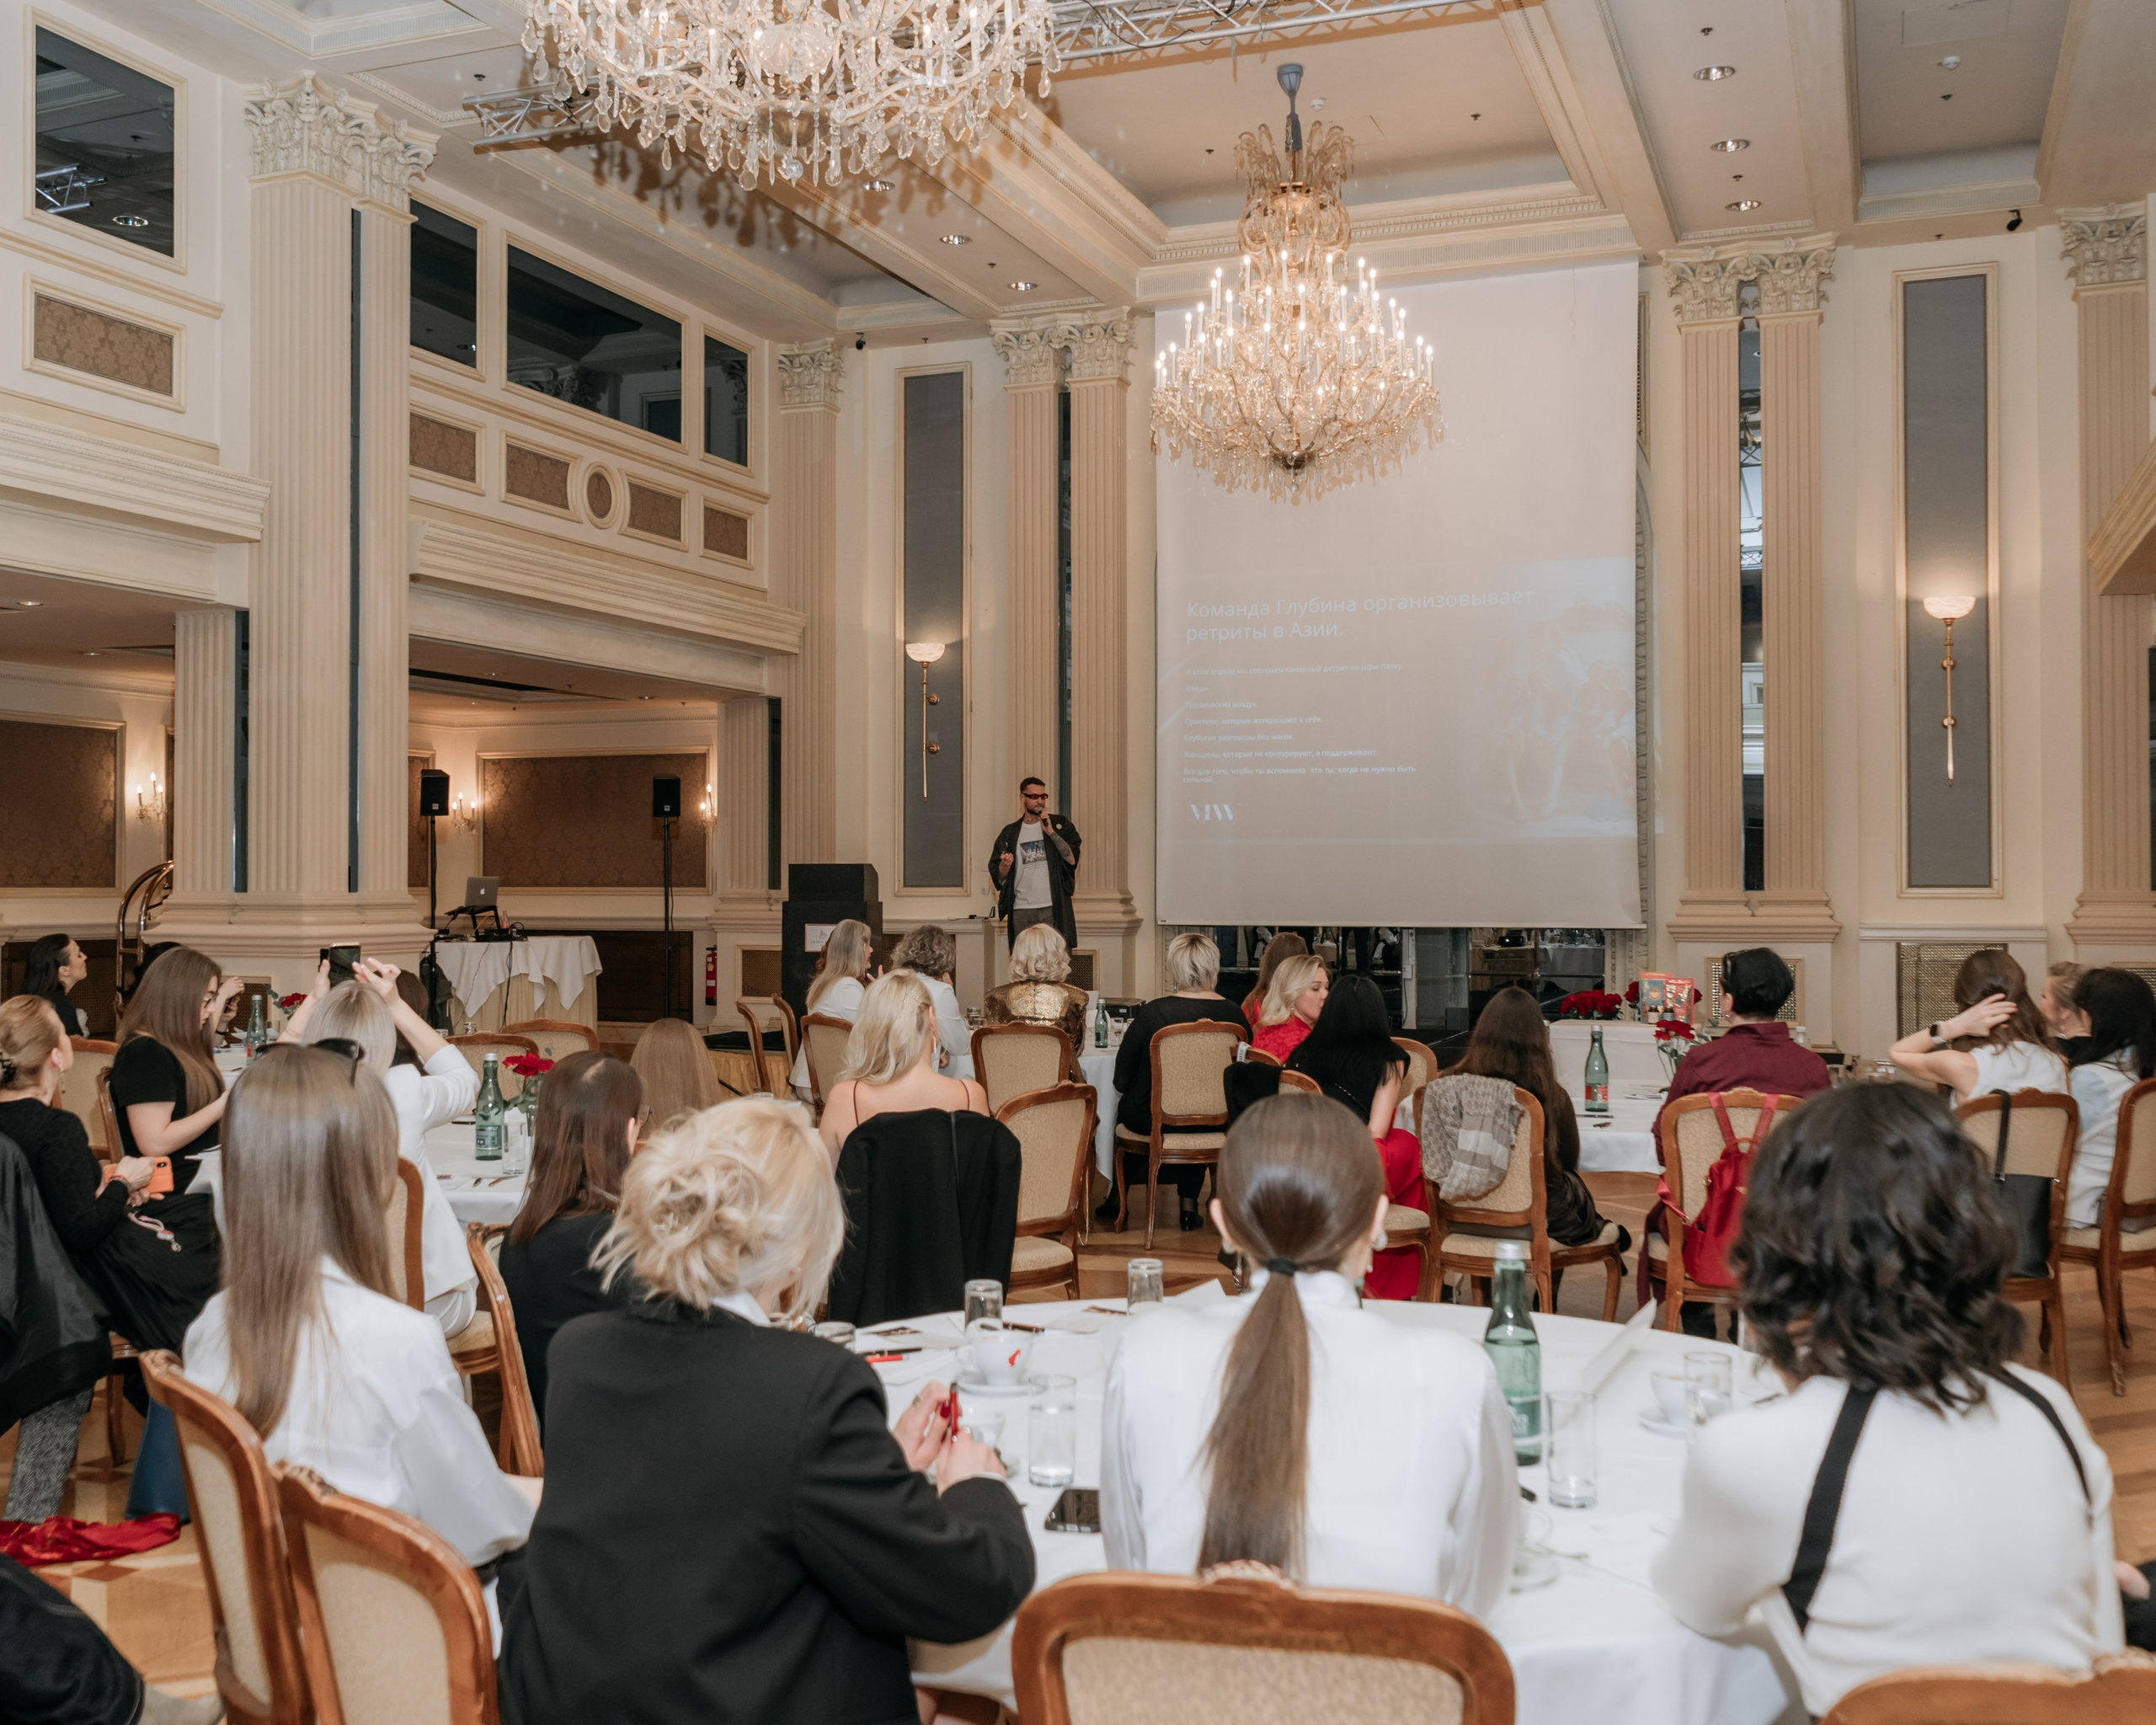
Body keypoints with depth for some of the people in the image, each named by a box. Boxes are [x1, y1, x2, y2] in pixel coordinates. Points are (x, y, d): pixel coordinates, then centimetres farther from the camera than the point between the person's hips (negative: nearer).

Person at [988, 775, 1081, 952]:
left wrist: (1051, 832, -12)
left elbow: (1073, 859, -5)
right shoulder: (1010, 834, 13)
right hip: (1022, 910, 1)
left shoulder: (1060, 825, 9)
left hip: (1054, 908, -1)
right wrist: (1005, 866, -12)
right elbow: (998, 876, 10)